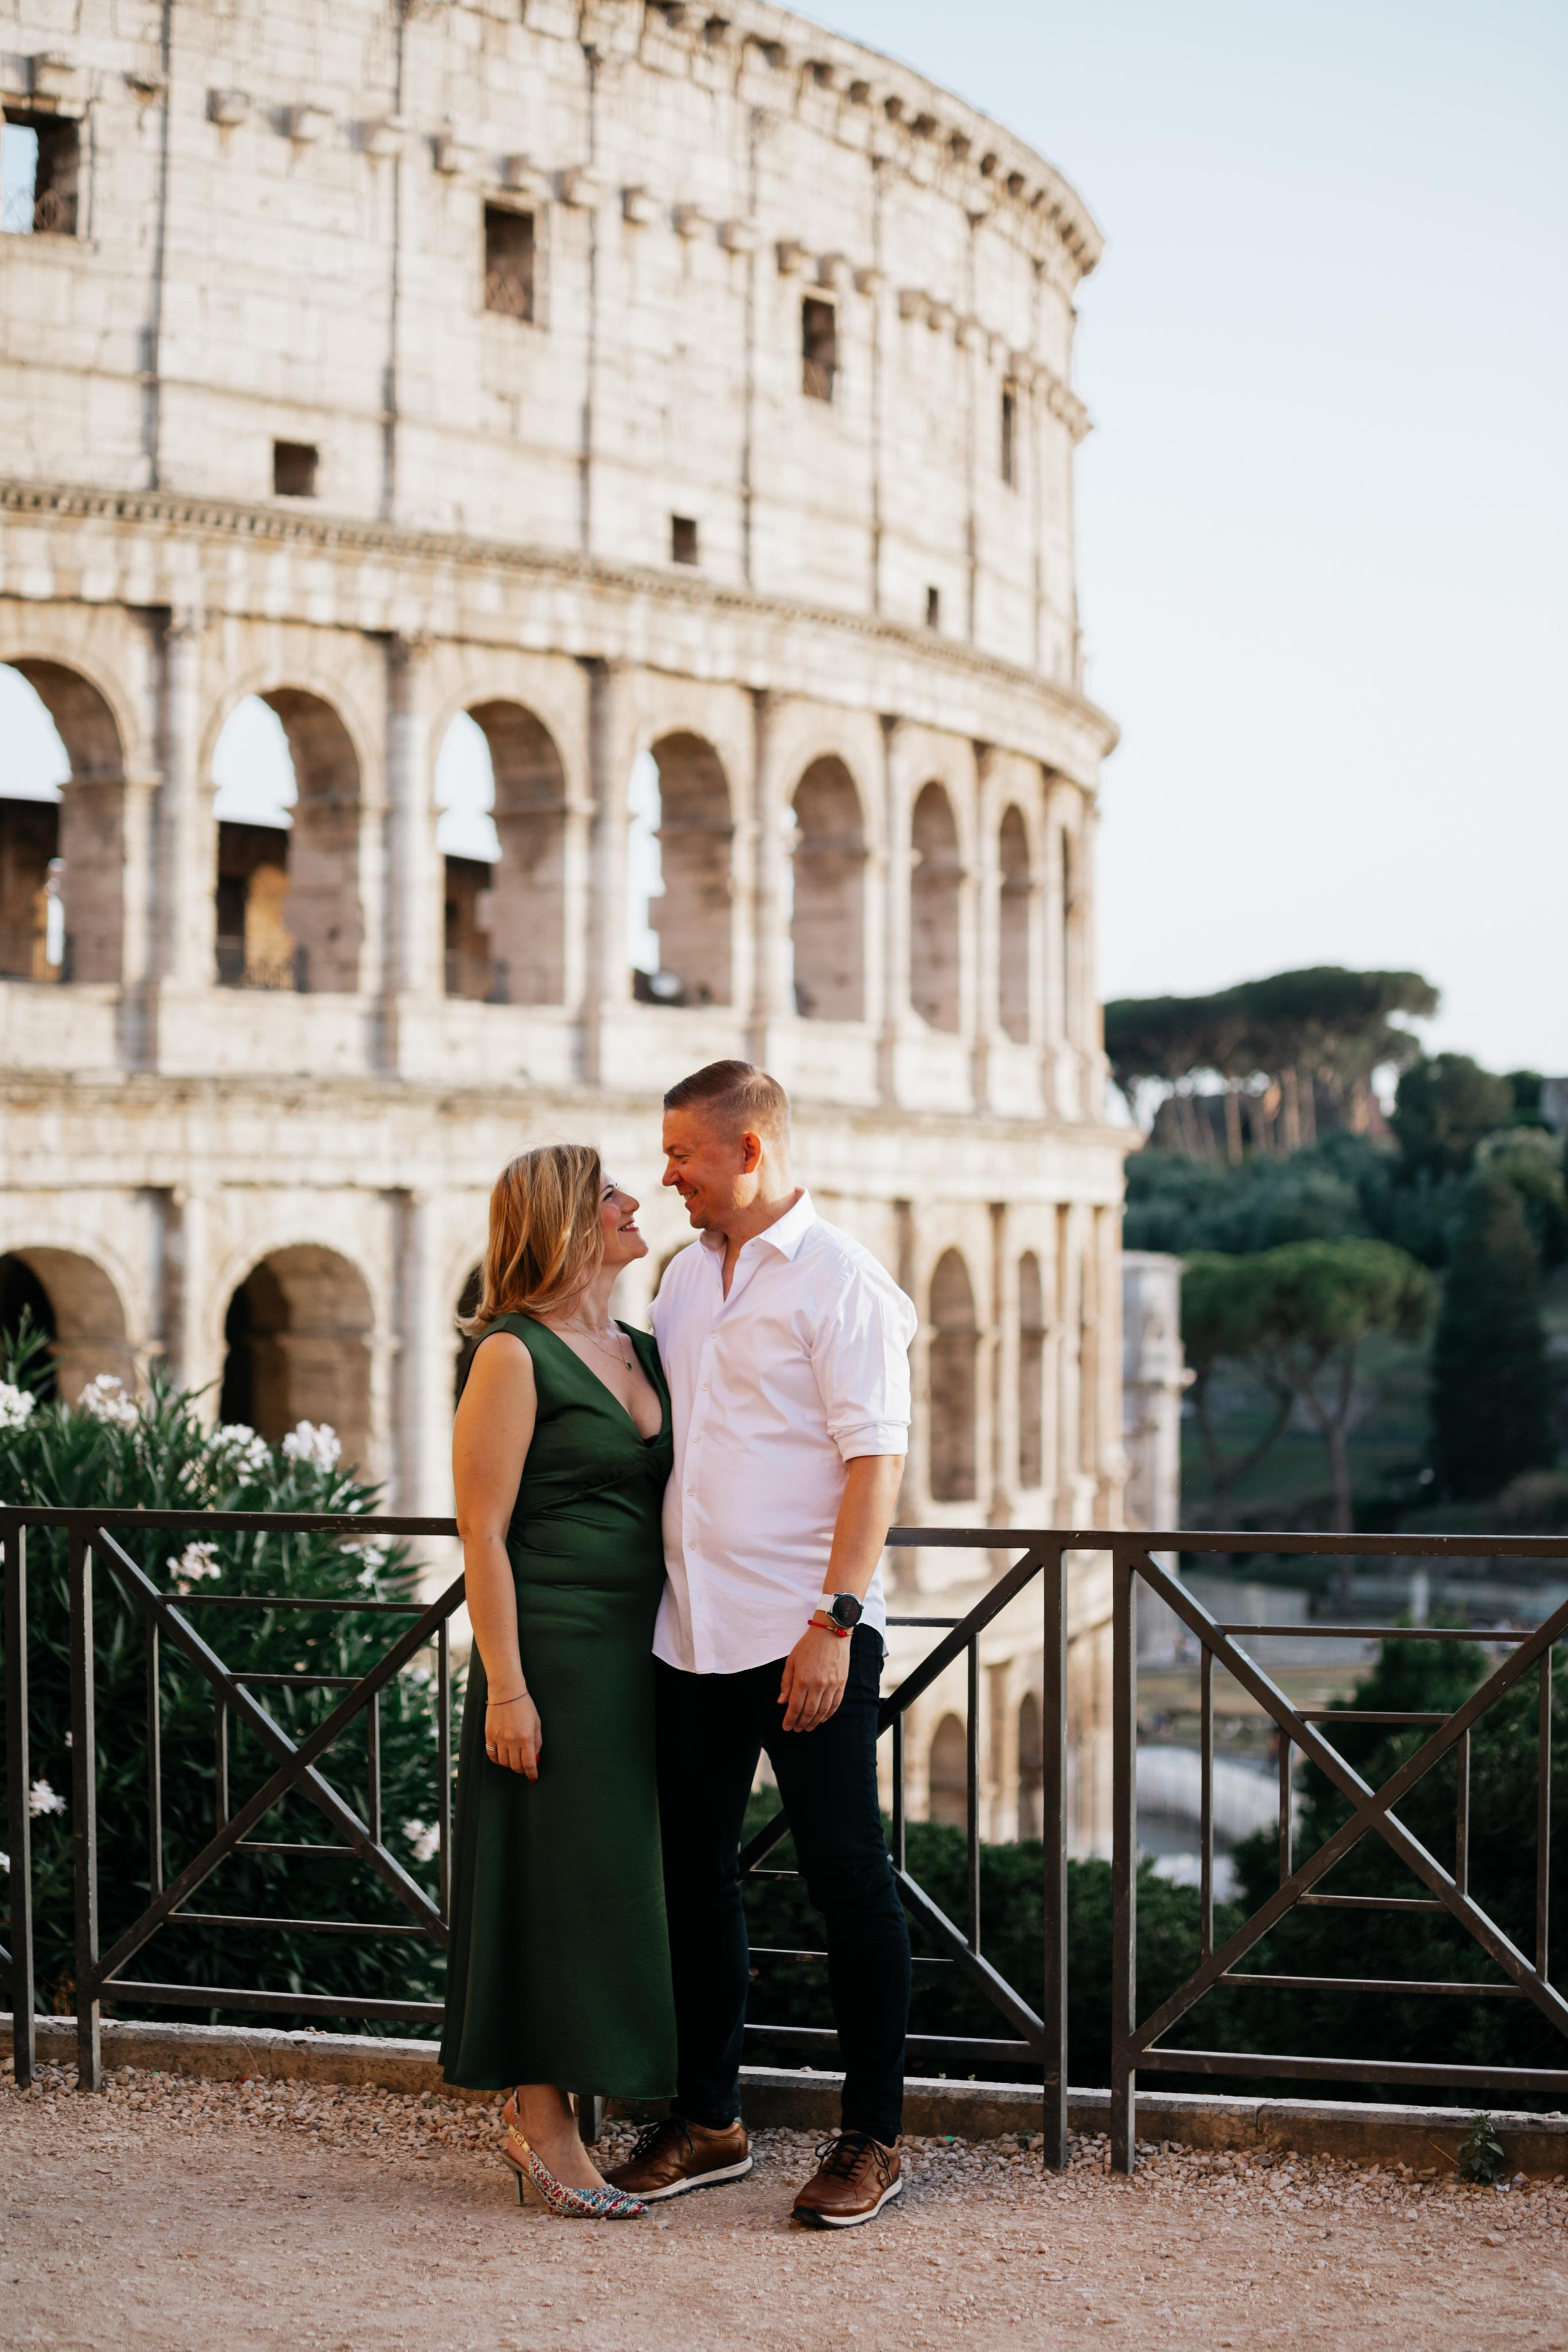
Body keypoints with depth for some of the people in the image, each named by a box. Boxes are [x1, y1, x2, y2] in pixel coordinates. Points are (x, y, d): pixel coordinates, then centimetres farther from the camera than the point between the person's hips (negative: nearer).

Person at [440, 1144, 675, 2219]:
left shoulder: (645, 1351, 13)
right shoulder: (515, 1354, -9)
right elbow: (483, 1533, -12)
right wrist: (505, 1686, -16)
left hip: (641, 1650, 8)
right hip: (554, 1650, -8)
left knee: (618, 1877, 9)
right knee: (557, 1878, -3)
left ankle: (538, 2105, 20)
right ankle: (546, 2137, 5)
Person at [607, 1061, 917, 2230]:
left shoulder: (841, 1279, -8)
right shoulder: (685, 1277, 15)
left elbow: (874, 1458, -13)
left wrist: (835, 1619, -19)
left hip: (805, 1635, -7)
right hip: (693, 1632, 7)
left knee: (849, 1881, 2)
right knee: (694, 1875, 12)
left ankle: (874, 2136, 12)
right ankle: (709, 2119, 24)